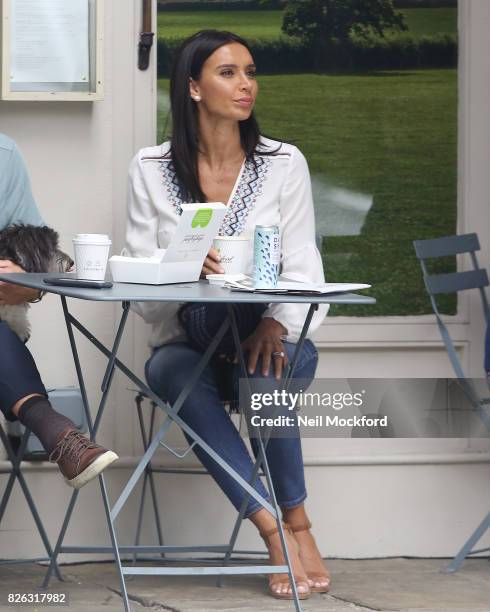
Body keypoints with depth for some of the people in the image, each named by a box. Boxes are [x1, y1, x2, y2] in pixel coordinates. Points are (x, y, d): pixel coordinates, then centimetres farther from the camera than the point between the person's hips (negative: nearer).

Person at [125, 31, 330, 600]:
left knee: (265, 371, -36)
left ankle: (294, 518, -20)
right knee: (173, 372, -35)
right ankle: (278, 530, -35)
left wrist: (276, 324, -25)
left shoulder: (284, 163, 3)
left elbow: (301, 266, -4)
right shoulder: (151, 168, 3)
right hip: (185, 338, 1)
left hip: (272, 336, 0)